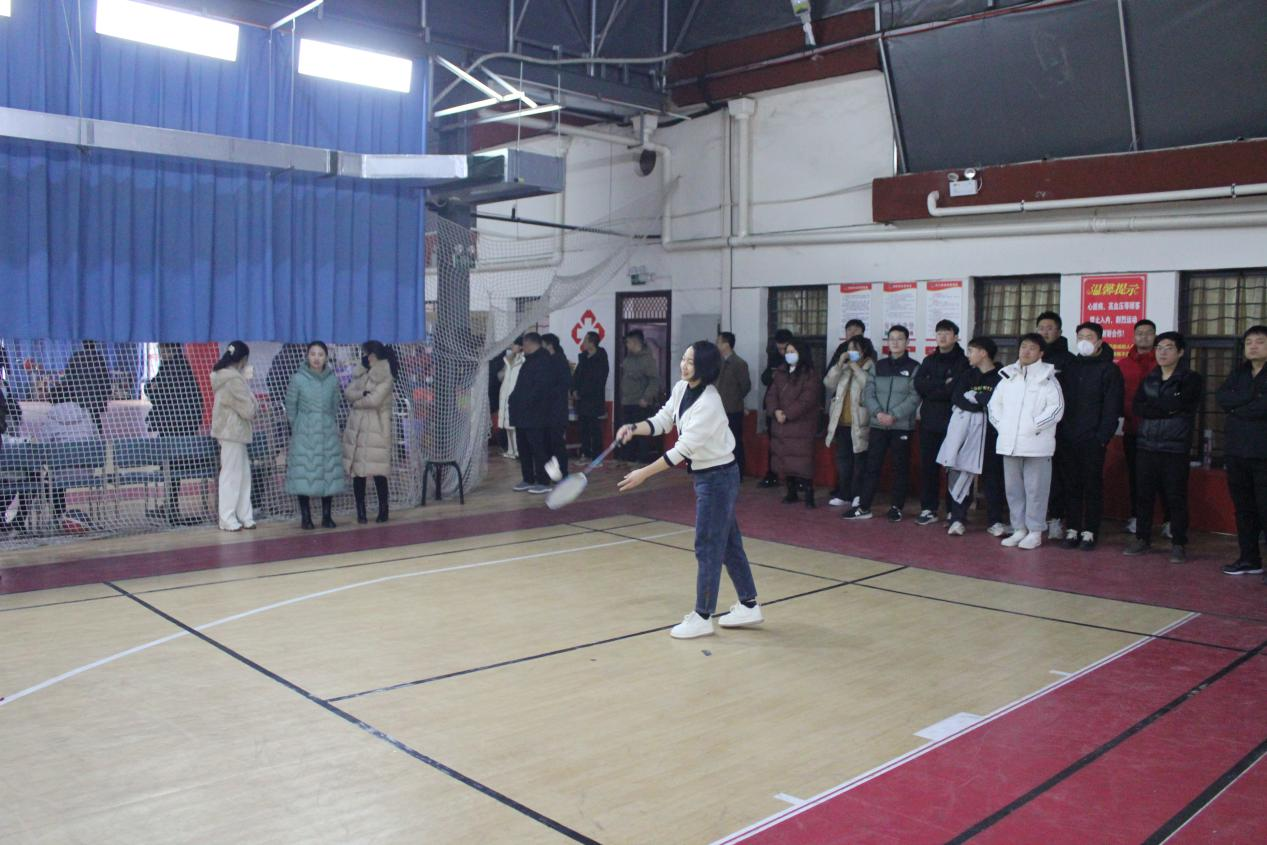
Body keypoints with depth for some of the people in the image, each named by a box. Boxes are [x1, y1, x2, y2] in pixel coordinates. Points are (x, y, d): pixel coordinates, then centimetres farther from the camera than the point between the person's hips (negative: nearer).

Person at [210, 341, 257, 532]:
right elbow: (249, 410, -18)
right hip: (233, 432, -10)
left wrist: (245, 379, 6)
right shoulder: (234, 380, -18)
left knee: (243, 474, 12)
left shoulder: (224, 376, 12)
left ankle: (244, 516, 16)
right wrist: (255, 406, 3)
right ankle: (227, 520, 4)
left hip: (231, 431, 10)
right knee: (231, 475, -2)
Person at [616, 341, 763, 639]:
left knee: (707, 547, -1)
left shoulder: (708, 404, -27)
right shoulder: (681, 388, -1)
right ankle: (749, 606, 27)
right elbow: (663, 420, 9)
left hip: (718, 477, -9)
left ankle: (702, 617, 11)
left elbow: (683, 449, -27)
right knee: (728, 543, 16)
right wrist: (634, 428, -11)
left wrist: (644, 473, -25)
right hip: (704, 474, 9)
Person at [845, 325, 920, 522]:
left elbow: (915, 397, -9)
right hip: (878, 425, 3)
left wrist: (893, 415, -17)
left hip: (902, 426, -3)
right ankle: (863, 507, 7)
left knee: (901, 467, 4)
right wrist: (878, 412, -12)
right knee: (872, 466, 3)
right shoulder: (878, 366, 10)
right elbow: (868, 393, 4)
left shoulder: (913, 367, 0)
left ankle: (896, 507, 13)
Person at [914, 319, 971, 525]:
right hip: (929, 422, 4)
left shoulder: (963, 362, 0)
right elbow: (919, 384, -2)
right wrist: (943, 384, -10)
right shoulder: (929, 361, 14)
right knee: (928, 466, 4)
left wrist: (932, 390, -7)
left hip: (953, 422, -4)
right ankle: (928, 509, 11)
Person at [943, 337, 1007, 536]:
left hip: (991, 434, -3)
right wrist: (983, 406, -13)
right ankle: (958, 519, 4)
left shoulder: (1001, 377, 0)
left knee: (993, 476, 3)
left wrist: (974, 396, -7)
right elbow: (956, 398, -3)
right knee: (960, 474, -1)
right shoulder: (967, 376, 12)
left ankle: (995, 521, 11)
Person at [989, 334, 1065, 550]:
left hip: (1036, 444, -5)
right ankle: (1019, 529, 21)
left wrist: (1034, 426, -13)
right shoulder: (1008, 376, 12)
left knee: (1035, 489, -1)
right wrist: (1001, 424, 5)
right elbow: (994, 403, 18)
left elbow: (1056, 408, -9)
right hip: (1009, 442, 5)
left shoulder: (1047, 378, -4)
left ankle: (1035, 532, 8)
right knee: (1013, 489, 11)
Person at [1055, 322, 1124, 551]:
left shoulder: (1109, 370, 0)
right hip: (1067, 438, 4)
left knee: (1092, 487, 1)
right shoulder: (1070, 367, 14)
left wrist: (1103, 436, -13)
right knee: (1070, 486, 6)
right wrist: (1059, 431, 3)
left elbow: (1112, 407, -6)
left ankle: (1090, 532, 7)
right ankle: (1073, 529, 13)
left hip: (1092, 440, -4)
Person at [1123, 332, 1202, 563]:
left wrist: (1150, 406, -4)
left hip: (1175, 448, -4)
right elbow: (1136, 408, -1)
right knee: (1144, 494, 7)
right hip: (1147, 446, 4)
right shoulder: (1149, 380, 14)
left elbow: (1177, 403, -17)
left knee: (1176, 497, -1)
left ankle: (1179, 544, 8)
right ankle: (1142, 538, 17)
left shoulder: (1191, 379, 1)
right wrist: (1166, 409, -11)